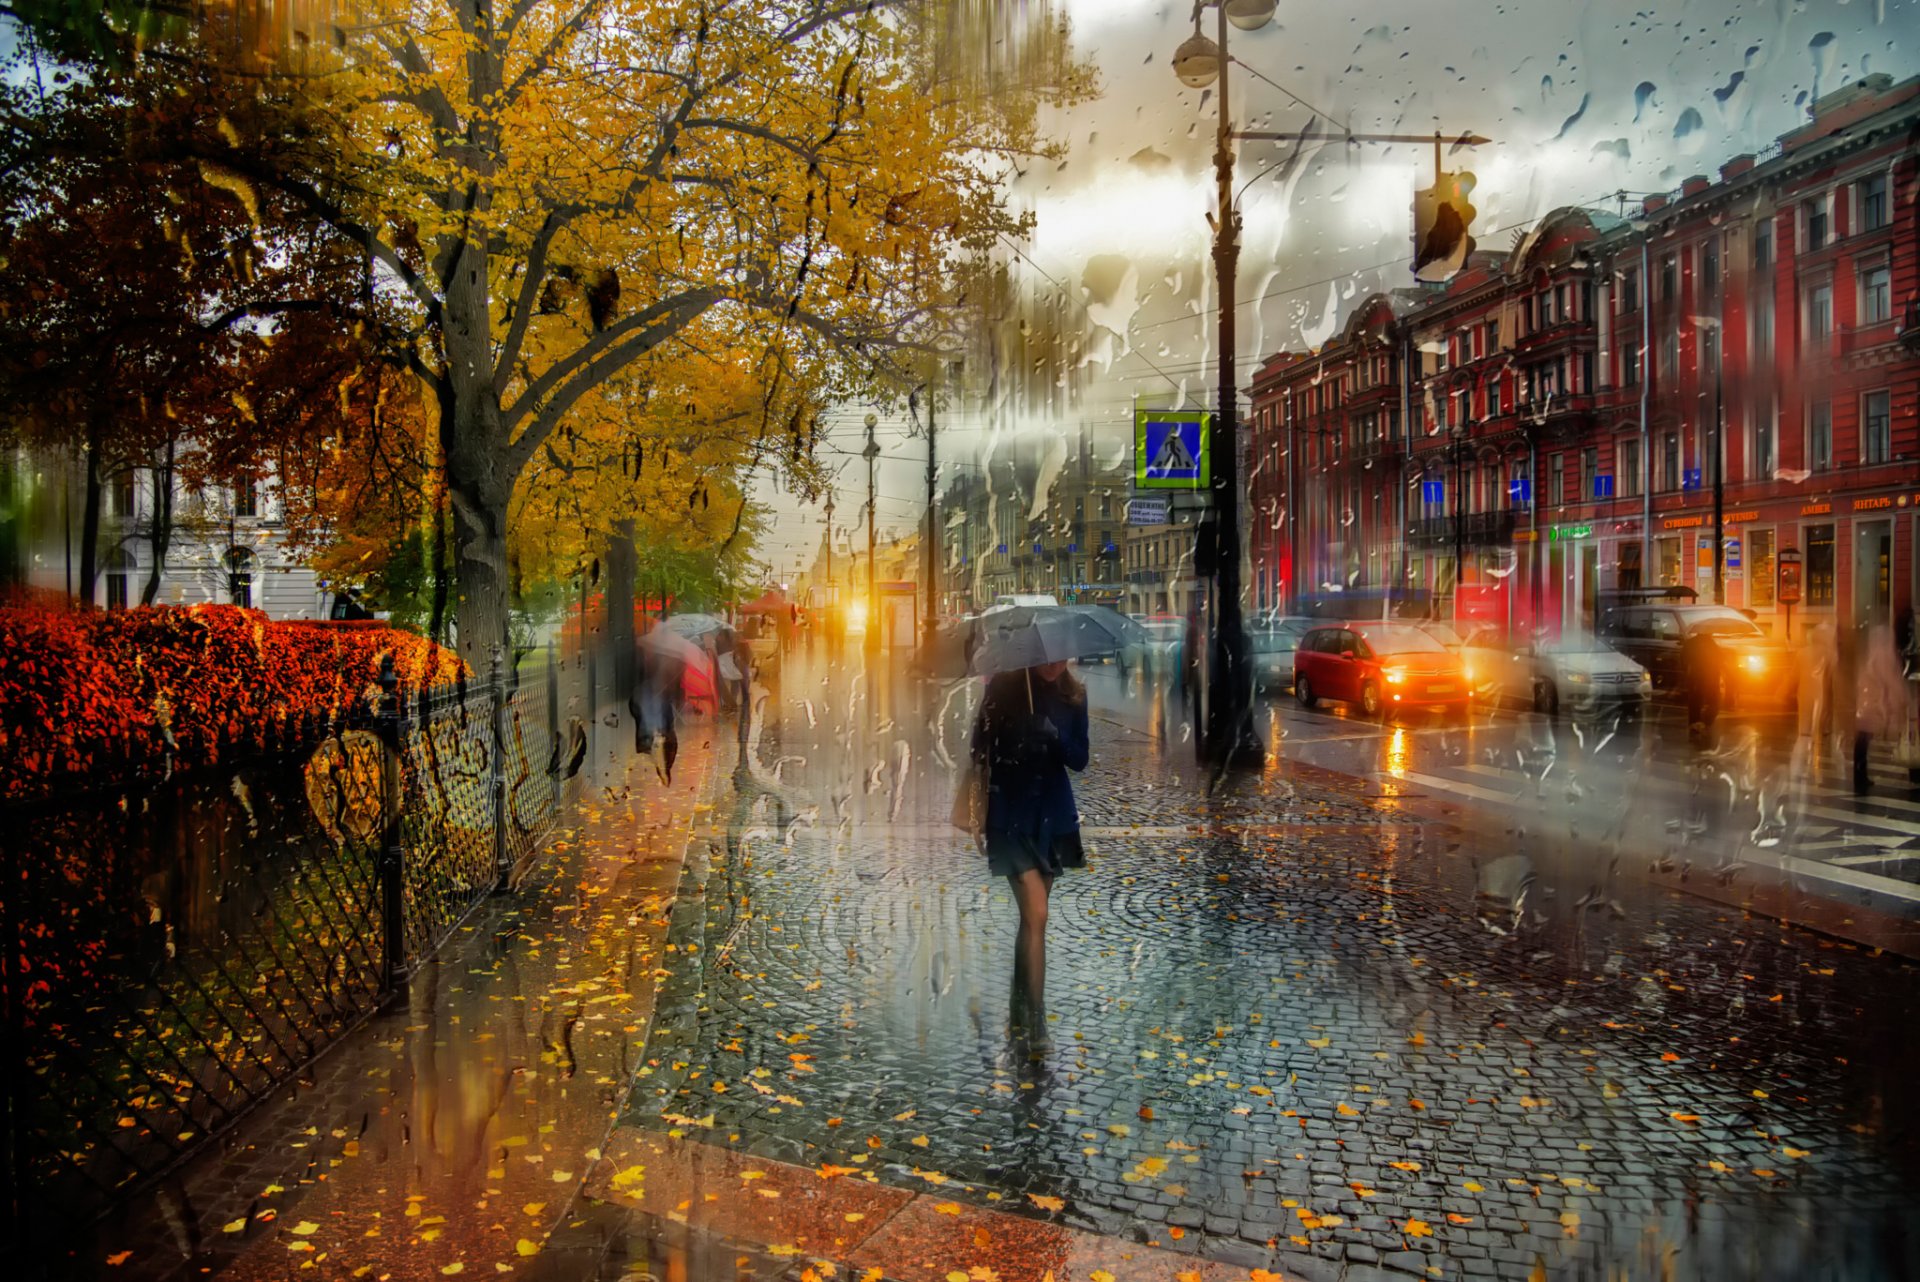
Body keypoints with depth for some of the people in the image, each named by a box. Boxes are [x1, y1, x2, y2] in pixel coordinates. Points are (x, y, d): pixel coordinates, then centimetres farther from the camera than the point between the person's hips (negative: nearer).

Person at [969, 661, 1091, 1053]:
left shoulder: (1073, 697, 0)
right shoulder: (1005, 687, -9)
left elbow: (1079, 760, 0)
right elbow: (982, 744, -4)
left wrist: (1056, 736, -20)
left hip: (1052, 814, 4)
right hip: (1012, 814, -4)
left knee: (1031, 916, 15)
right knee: (1036, 915, -13)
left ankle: (1019, 1010, 31)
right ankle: (1035, 1022, -7)